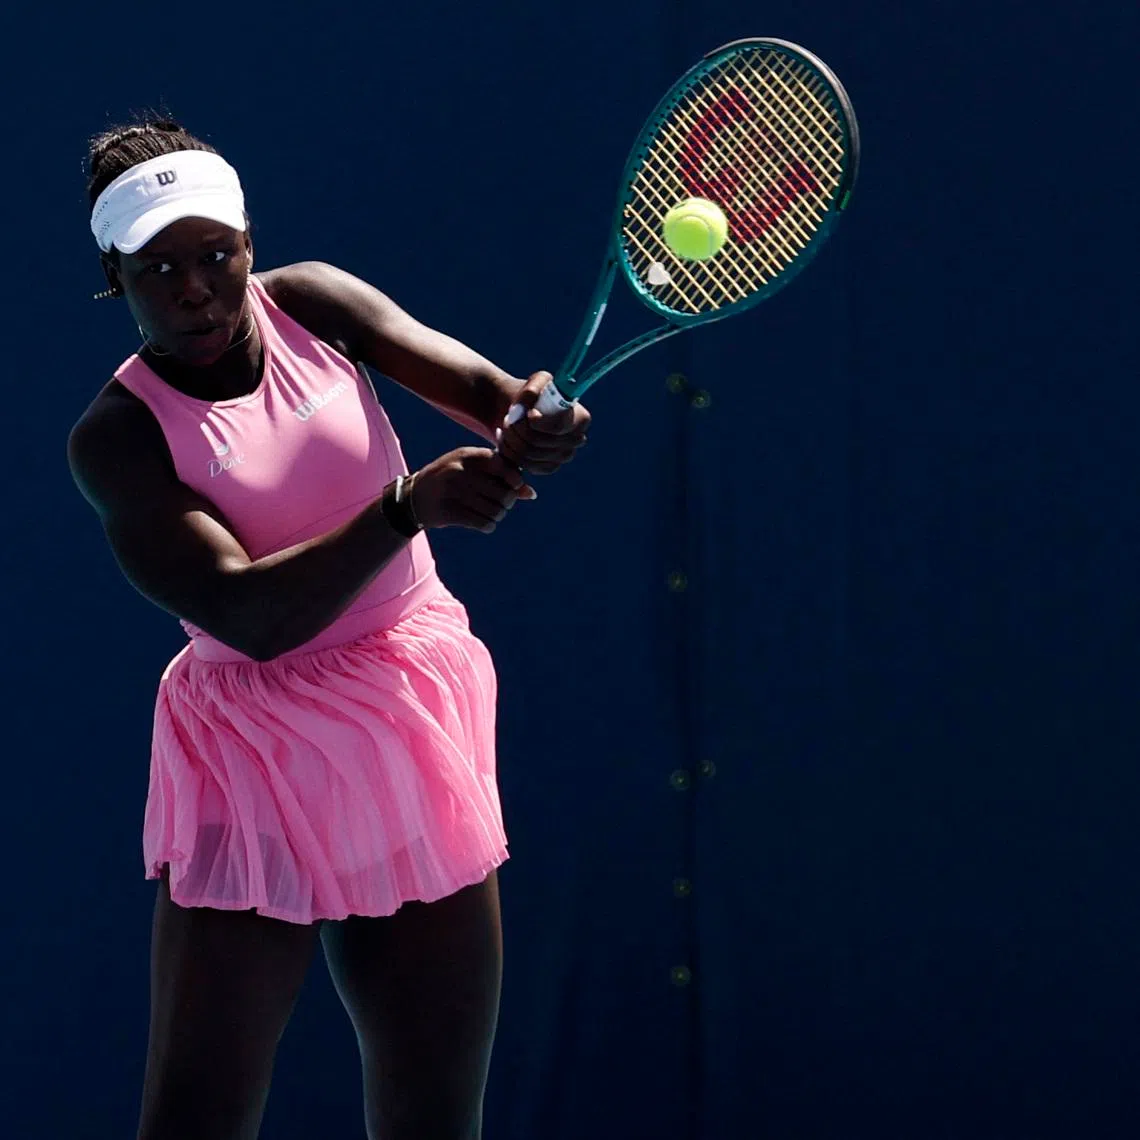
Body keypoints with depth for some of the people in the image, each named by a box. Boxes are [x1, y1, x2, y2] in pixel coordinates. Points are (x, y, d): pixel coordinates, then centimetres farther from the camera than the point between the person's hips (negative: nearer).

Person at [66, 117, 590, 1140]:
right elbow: (250, 615, -22)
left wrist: (531, 415, -30)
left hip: (415, 736, 4)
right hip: (255, 762, -4)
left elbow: (472, 381, -5)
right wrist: (408, 507, -34)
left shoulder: (309, 304, 2)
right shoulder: (117, 438, -11)